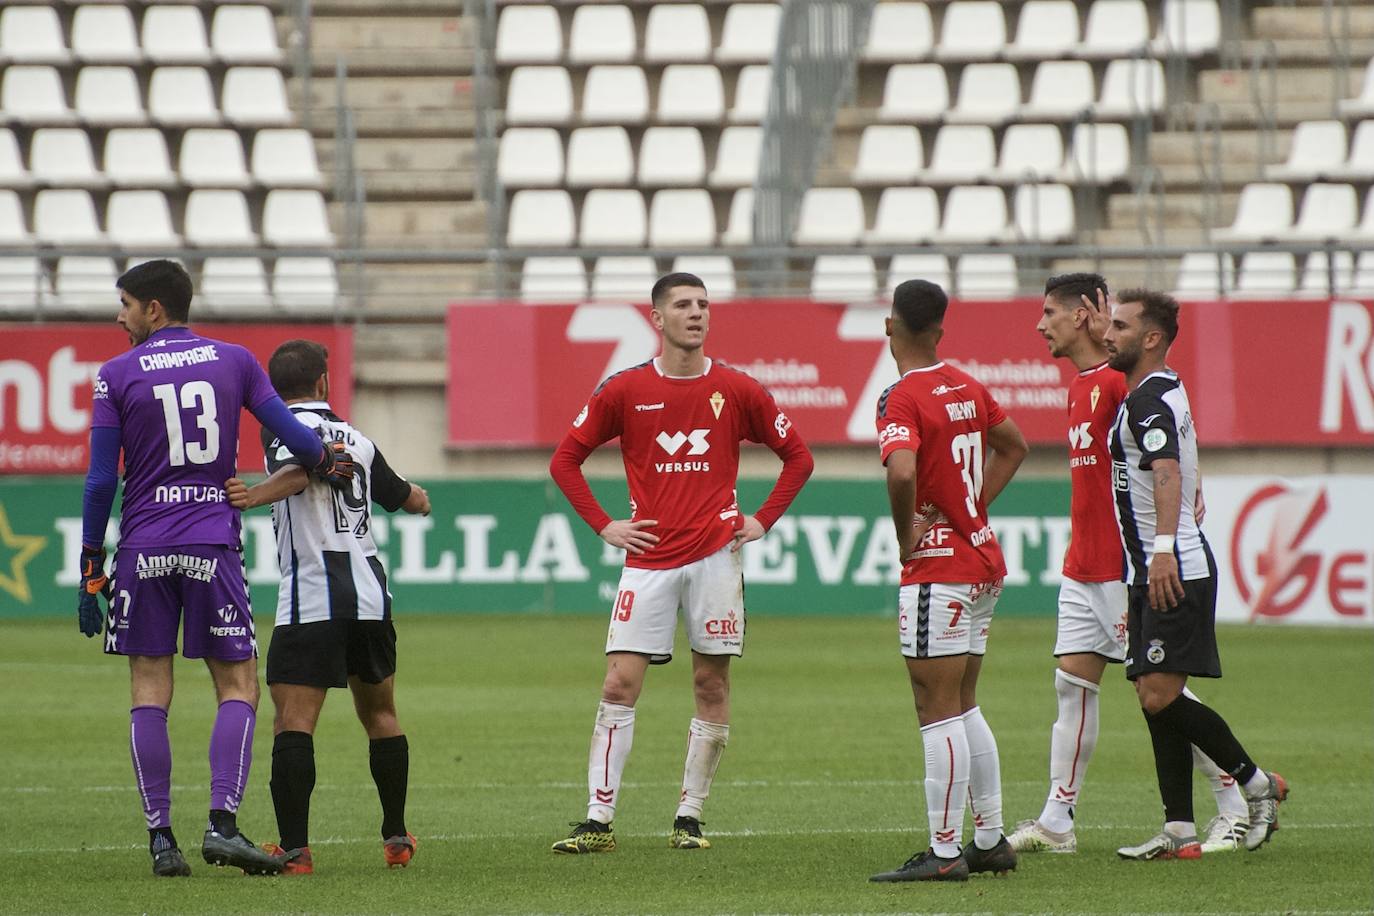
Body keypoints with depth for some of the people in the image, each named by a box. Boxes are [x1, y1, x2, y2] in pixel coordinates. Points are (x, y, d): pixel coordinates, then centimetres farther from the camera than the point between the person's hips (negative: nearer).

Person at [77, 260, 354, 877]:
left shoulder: (117, 375, 1)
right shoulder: (234, 361, 6)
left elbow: (101, 480, -1)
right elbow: (292, 435, 4)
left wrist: (91, 570, 4)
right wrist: (330, 466, 26)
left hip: (143, 548, 0)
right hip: (213, 546, 1)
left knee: (149, 692, 4)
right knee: (238, 687, 5)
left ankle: (160, 837, -1)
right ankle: (222, 823, -11)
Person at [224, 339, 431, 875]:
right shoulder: (356, 438, 17)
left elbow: (304, 468, -25)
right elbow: (405, 497, 33)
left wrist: (256, 495, -38)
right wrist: (420, 500, 55)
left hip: (310, 599, -6)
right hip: (370, 594, 6)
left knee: (294, 720, -9)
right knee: (380, 713, 21)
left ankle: (294, 848, -19)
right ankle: (396, 838, 27)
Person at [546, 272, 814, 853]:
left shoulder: (736, 389, 3)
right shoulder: (624, 390, 2)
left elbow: (797, 456, 13)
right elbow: (565, 460, 10)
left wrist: (763, 521, 4)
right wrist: (603, 525, 2)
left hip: (715, 554, 0)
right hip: (648, 558, 0)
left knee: (711, 684, 2)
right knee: (619, 683, -7)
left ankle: (689, 817, 11)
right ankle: (597, 821, -4)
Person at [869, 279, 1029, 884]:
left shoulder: (902, 398, -16)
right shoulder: (969, 388, 9)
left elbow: (902, 472, -33)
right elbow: (1013, 446, 25)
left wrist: (906, 534, -17)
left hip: (937, 568, -8)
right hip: (984, 558, 8)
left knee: (938, 713, -6)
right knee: (963, 707, 17)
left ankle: (945, 852, -6)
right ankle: (990, 840, 20)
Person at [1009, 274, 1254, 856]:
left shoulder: (1120, 381, -14)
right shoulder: (1081, 385, 15)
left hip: (1125, 567, -9)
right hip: (1084, 566, 9)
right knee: (1073, 682, 6)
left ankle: (1236, 808, 4)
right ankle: (1056, 823, 7)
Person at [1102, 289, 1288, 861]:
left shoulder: (1152, 397, -13)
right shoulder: (1143, 397, 20)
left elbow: (1167, 471, -29)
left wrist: (1163, 547, -43)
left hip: (1175, 571, -11)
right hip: (1152, 574, 11)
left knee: (1161, 696, -14)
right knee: (1155, 697, 6)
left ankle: (1257, 784, -2)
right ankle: (1180, 831, 5)